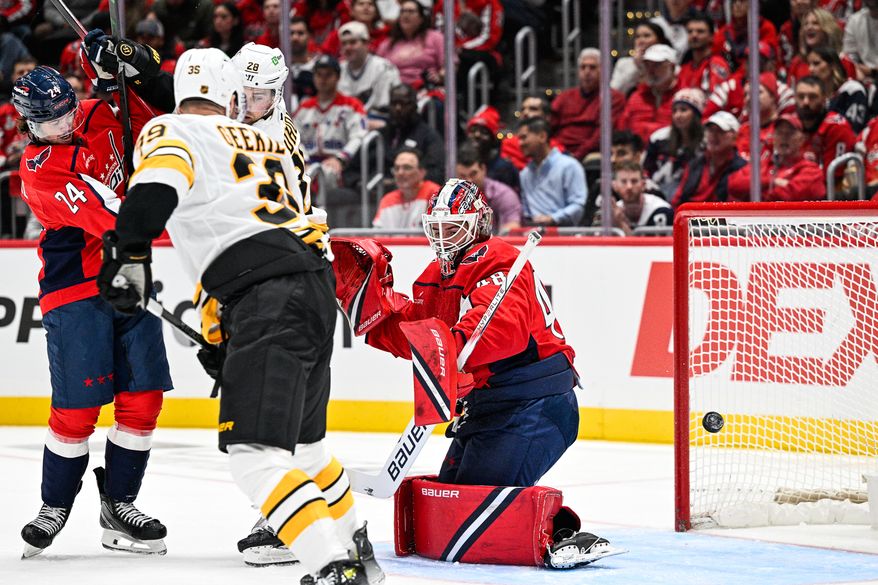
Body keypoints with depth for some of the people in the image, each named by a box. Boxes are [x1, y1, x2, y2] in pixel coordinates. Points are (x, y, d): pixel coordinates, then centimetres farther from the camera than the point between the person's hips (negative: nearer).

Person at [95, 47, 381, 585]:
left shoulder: (170, 132, 7)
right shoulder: (266, 143, 29)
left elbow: (154, 188, -16)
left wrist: (128, 254, -11)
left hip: (270, 299, -8)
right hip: (318, 290, 8)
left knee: (254, 451, -13)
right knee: (302, 440, 27)